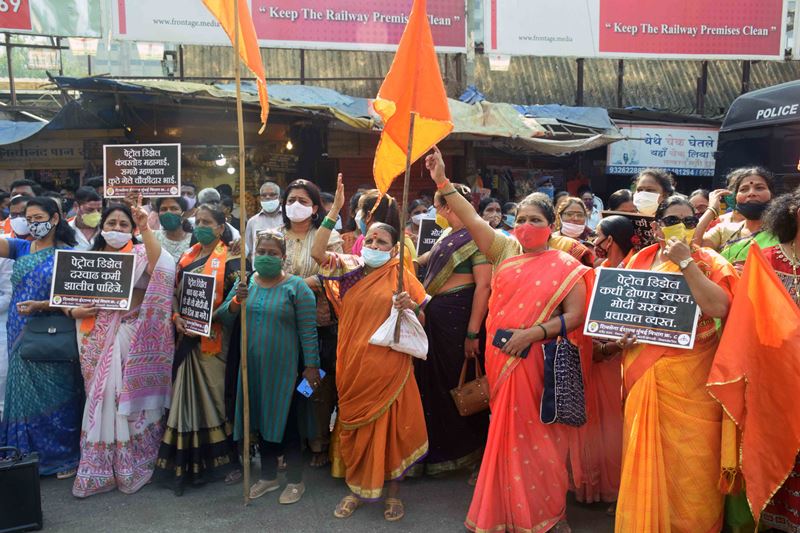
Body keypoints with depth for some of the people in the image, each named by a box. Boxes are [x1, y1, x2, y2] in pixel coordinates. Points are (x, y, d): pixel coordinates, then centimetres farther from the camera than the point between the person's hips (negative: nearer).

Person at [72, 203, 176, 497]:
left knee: (129, 395, 0)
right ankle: (98, 469, 20)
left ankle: (131, 467, 16)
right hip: (98, 338, 4)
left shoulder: (140, 254, -1)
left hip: (131, 336, -4)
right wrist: (76, 311, -4)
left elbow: (161, 265, -25)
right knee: (101, 397, 8)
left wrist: (145, 229, -34)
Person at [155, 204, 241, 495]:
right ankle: (196, 462, 18)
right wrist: (177, 318, -4)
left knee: (215, 396, -1)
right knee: (189, 398, 7)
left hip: (213, 338, -5)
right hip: (186, 337, 5)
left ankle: (227, 459, 12)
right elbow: (175, 293, 14)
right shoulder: (187, 257, 15)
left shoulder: (229, 260, -4)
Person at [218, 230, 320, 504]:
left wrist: (311, 366, -12)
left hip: (284, 369, -4)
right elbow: (223, 318, 2)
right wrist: (236, 301, -17)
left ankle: (295, 481, 22)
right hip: (252, 368, 5)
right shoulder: (245, 284, 5)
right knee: (262, 420, 16)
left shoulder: (296, 287, -8)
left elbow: (308, 330, -10)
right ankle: (268, 476, 34)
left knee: (286, 422, 5)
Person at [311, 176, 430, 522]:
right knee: (355, 425, 13)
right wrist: (335, 209, -14)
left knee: (391, 425, 6)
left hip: (390, 366, -2)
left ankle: (393, 490, 25)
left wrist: (409, 307, -21)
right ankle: (356, 488, 30)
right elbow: (317, 252, -9)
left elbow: (423, 319, 2)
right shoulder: (350, 269, 5)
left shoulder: (401, 276, -1)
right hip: (354, 365, 3)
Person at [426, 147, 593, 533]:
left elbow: (574, 316, -8)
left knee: (533, 434, 3)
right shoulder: (506, 250, 7)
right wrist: (442, 182, -9)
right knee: (506, 432, 12)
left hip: (535, 359, -3)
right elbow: (472, 219, -1)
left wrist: (532, 333, -19)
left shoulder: (565, 267, -2)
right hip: (499, 357, 3)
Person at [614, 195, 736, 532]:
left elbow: (719, 308, -20)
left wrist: (685, 262, -18)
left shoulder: (708, 262, -2)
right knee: (645, 455, 12)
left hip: (690, 378, -3)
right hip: (644, 374, 3)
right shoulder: (638, 261, 7)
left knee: (689, 457, 3)